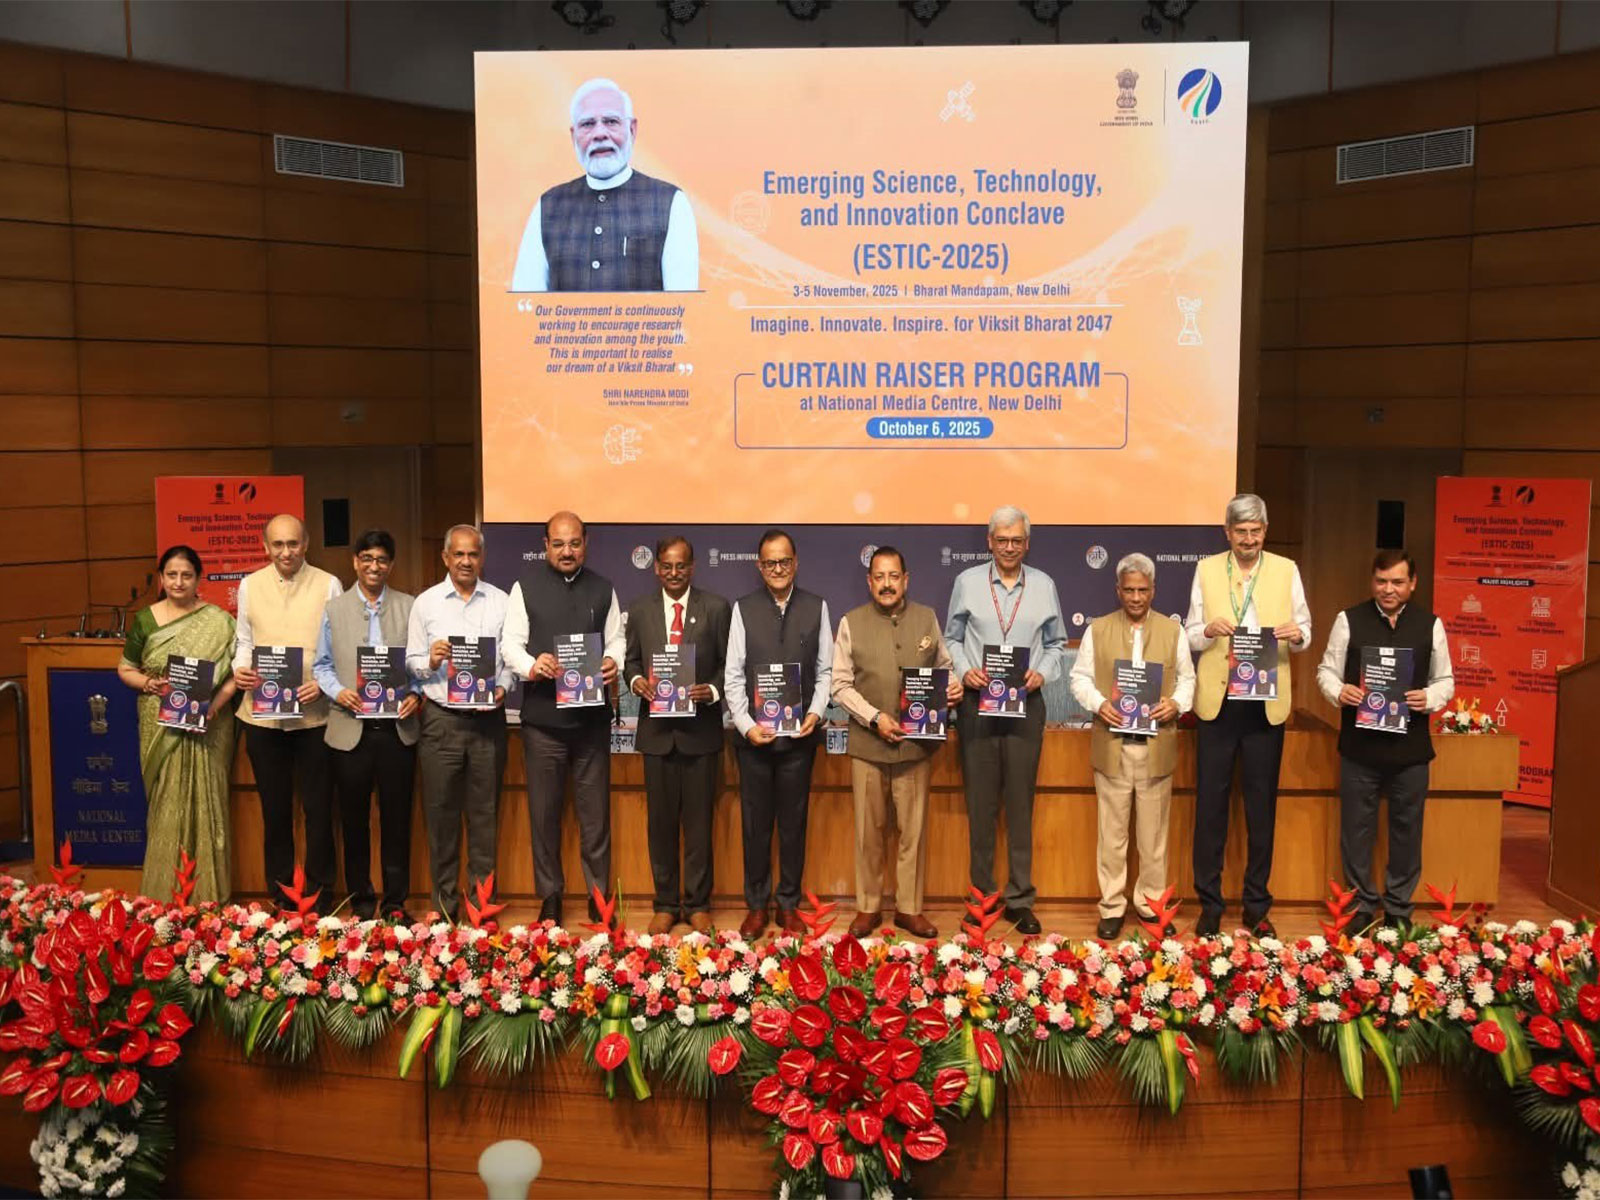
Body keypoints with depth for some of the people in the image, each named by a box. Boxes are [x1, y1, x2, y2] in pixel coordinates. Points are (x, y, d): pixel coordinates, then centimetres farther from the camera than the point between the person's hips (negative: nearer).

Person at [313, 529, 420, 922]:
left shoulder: (409, 607, 7)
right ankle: (360, 900, 20)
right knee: (354, 820, 8)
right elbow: (321, 665, 8)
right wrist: (338, 691, -10)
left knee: (397, 818, 4)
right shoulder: (334, 610, 8)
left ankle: (395, 902, 14)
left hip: (397, 727, 0)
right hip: (350, 728, 1)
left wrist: (416, 694, -11)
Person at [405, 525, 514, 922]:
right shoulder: (425, 603, 4)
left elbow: (510, 657, 6)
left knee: (484, 813, 7)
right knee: (441, 813, 6)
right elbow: (411, 662, 5)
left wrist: (502, 688, -11)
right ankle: (444, 901, 17)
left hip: (488, 718, 0)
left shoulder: (500, 602, 6)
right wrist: (431, 662, -16)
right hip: (441, 718, 0)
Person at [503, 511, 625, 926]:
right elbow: (512, 642, -2)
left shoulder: (603, 589, 10)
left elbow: (616, 640, 7)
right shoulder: (526, 586, 3)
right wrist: (531, 666, -22)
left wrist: (613, 664, -15)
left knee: (595, 811, 5)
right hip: (542, 716, -1)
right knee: (544, 811, 7)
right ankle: (549, 897, 19)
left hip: (592, 716, 1)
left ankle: (599, 896, 15)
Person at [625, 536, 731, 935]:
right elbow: (631, 660, 12)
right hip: (657, 730, 2)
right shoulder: (640, 609, 7)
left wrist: (713, 690, -15)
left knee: (698, 821, 5)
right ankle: (665, 904, 21)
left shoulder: (716, 608, 1)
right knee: (660, 821, 9)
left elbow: (729, 663, 2)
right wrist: (636, 681, -9)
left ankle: (697, 904, 18)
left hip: (701, 728, -2)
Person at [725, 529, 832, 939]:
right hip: (753, 734, 0)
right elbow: (733, 675, -1)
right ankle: (756, 905, 21)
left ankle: (789, 905, 22)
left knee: (794, 822, 9)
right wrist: (746, 725, -10)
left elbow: (825, 670, 4)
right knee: (755, 823, 9)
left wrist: (816, 712, -10)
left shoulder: (816, 607, 2)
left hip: (800, 734, 0)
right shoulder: (743, 608, 0)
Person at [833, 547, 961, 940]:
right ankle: (868, 907, 21)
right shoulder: (851, 622, -1)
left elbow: (944, 666, 13)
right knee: (868, 830, 8)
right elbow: (840, 685, -3)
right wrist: (875, 717, -14)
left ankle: (910, 908, 20)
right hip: (867, 743, -1)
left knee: (913, 830, 8)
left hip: (917, 743, 1)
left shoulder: (927, 618, 4)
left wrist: (954, 685, -10)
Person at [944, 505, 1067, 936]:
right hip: (976, 702, 0)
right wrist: (964, 670, -8)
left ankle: (1019, 900, 11)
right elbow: (952, 637, 8)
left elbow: (1056, 643, 12)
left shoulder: (1044, 585, 8)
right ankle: (982, 895, 15)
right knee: (980, 803, 6)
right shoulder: (967, 581, 4)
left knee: (1020, 803, 3)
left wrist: (1043, 672, -6)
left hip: (1026, 704, 1)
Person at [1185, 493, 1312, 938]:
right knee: (1210, 804, 3)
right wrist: (1209, 630, -15)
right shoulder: (1206, 570, 6)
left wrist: (1297, 635, -16)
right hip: (1217, 701, 0)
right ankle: (1209, 904, 13)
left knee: (1262, 806, 7)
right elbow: (1190, 634, 6)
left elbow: (1305, 630, 6)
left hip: (1266, 703, 0)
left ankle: (1256, 906, 18)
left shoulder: (1286, 570, 5)